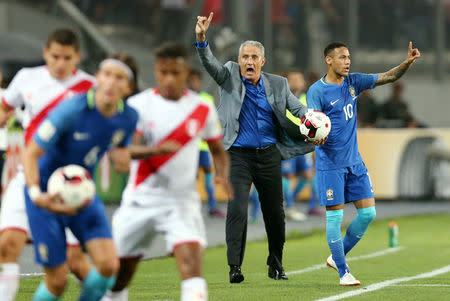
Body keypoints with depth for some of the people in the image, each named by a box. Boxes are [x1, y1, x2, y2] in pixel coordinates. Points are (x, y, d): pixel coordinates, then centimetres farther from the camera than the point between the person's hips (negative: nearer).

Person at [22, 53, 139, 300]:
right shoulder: (72, 111, -23)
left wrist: (122, 158, -10)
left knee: (108, 265, -15)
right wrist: (36, 194, -34)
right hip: (47, 195, -5)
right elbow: (30, 154, -19)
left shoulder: (128, 118, -7)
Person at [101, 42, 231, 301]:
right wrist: (155, 149, -39)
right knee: (121, 271, 10)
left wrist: (223, 175, -7)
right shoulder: (139, 105, -5)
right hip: (141, 199, 0)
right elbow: (128, 150, -18)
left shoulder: (202, 110, 1)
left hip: (182, 200, 0)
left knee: (190, 257, -24)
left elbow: (218, 150, 15)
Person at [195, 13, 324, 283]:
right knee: (237, 209, -17)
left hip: (269, 156, 3)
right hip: (238, 155, -3)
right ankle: (235, 266, -16)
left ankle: (276, 264, 30)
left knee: (275, 213, 11)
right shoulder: (229, 76, 1)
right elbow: (210, 64, -15)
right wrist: (202, 38, -33)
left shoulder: (277, 84, 7)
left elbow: (298, 109, 6)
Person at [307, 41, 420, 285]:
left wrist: (408, 62, -9)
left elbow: (389, 77, 8)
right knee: (335, 216, -4)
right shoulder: (317, 90, -8)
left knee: (368, 213, 3)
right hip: (330, 163, -6)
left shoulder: (353, 82, 9)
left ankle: (336, 257, 19)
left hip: (354, 162, 6)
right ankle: (343, 272, 5)